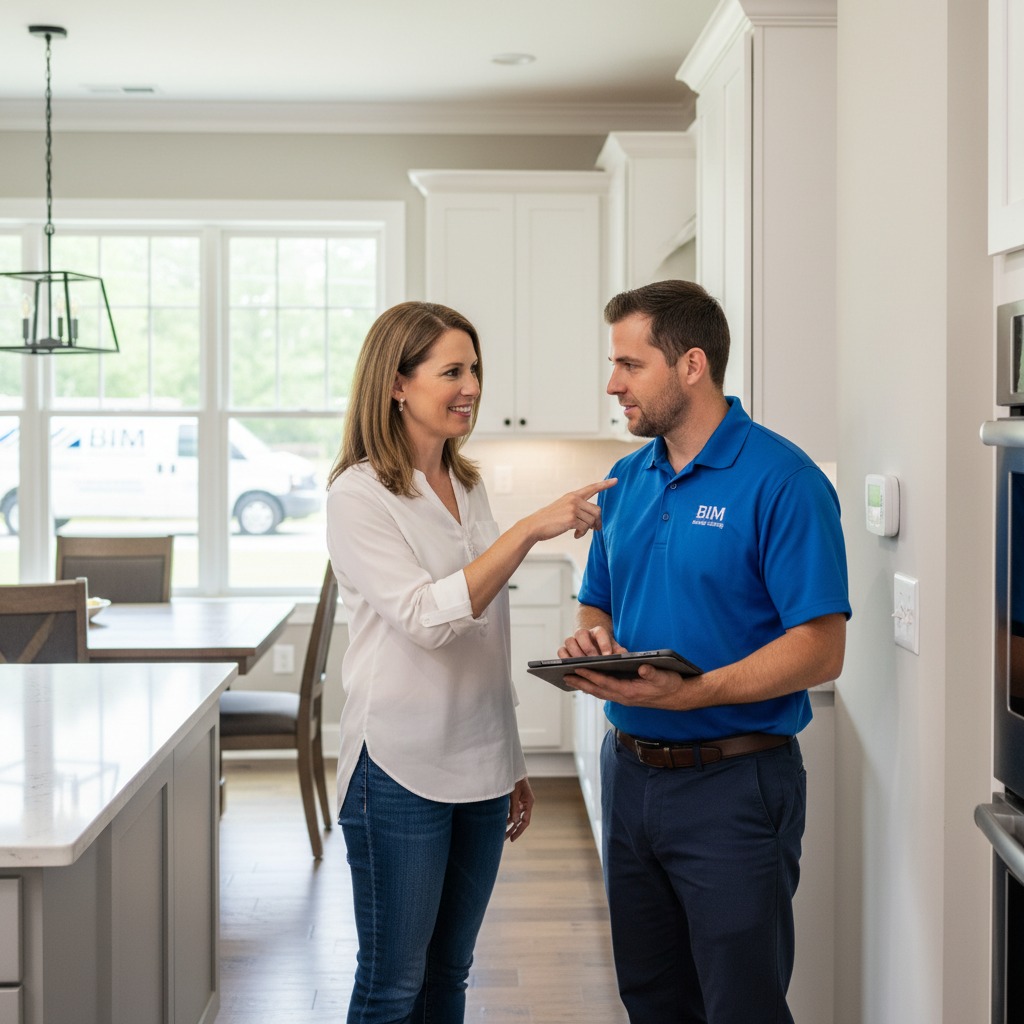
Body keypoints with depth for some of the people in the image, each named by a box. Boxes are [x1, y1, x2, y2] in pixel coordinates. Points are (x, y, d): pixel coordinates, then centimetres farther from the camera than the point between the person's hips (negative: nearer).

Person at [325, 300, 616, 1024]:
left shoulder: (468, 486, 11)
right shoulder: (359, 495, -11)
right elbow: (428, 618, -23)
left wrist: (512, 765, 19)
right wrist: (531, 531, -28)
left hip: (479, 767, 7)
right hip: (401, 771, -7)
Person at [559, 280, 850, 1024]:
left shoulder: (781, 480, -14)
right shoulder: (627, 481, 9)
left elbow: (820, 649, -19)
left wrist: (690, 692, -29)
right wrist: (591, 642, -5)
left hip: (732, 786, -7)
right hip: (631, 772, 7)